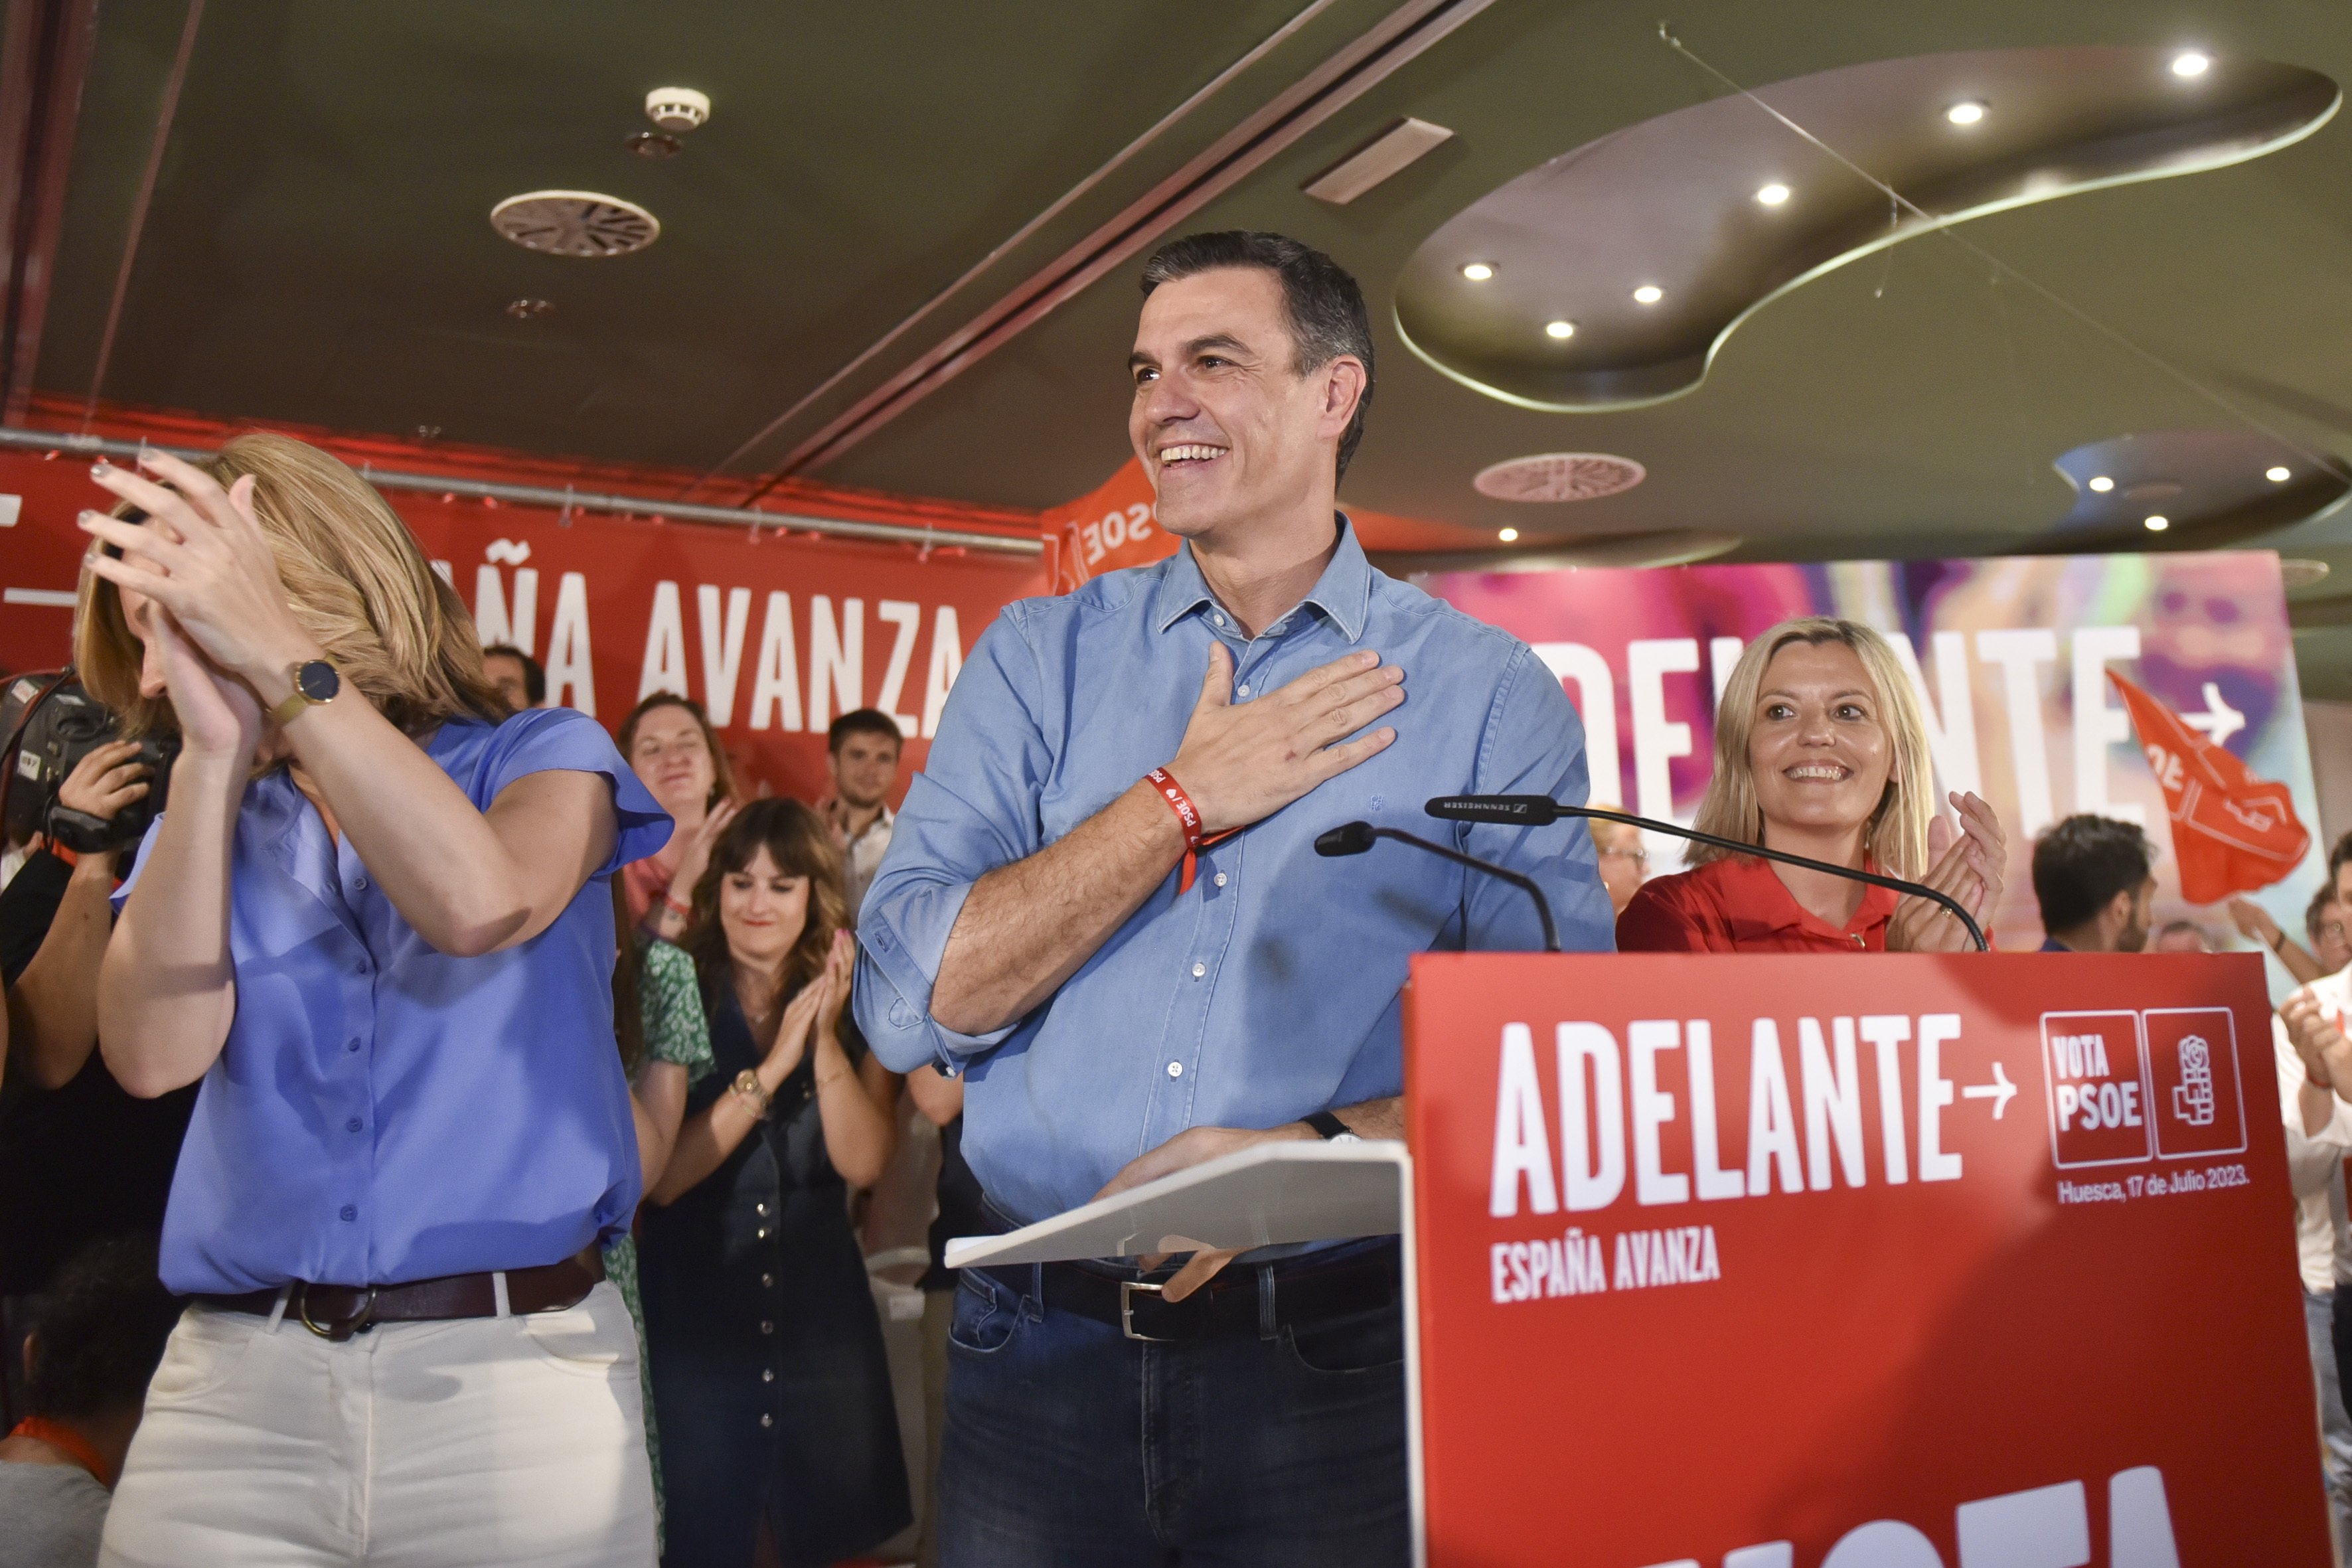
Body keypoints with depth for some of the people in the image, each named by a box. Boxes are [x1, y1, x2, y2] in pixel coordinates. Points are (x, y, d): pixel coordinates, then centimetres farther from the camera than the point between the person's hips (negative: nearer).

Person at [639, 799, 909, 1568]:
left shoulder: (854, 1007, 1)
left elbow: (863, 1162, -11)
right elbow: (660, 1176, -15)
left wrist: (826, 1038, -21)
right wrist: (771, 1067, -21)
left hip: (823, 1322, 2)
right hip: (692, 1319, -2)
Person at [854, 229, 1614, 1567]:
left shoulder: (1491, 694, 0)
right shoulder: (1042, 656, 4)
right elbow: (911, 1004, -6)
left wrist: (1311, 1151, -23)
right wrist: (1187, 800, -10)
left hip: (1336, 1356, -1)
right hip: (1046, 1348, 2)